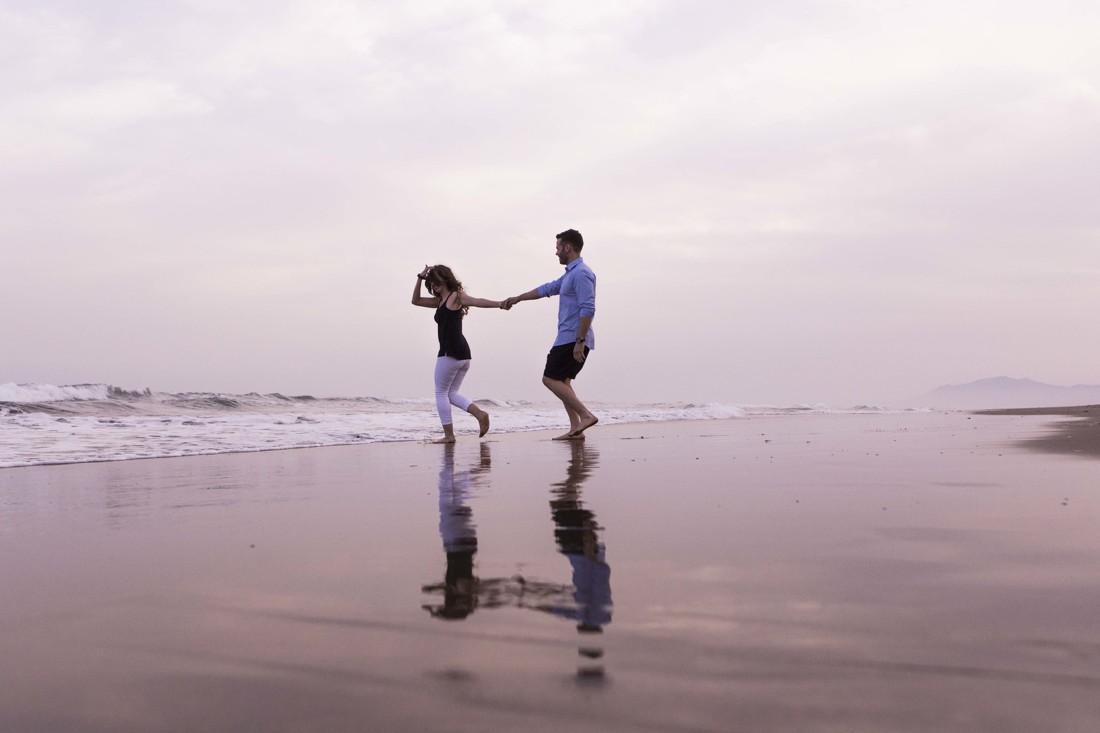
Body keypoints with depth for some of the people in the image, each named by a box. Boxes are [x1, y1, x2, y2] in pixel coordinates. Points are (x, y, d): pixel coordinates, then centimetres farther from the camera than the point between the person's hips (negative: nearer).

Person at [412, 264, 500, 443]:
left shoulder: (456, 296, -2)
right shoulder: (440, 301, 23)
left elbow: (477, 302, -13)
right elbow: (416, 301, 28)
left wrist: (500, 304, -25)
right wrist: (420, 278, 18)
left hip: (450, 352, -9)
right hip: (463, 353, 9)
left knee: (441, 393, 0)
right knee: (451, 394, 12)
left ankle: (449, 434, -1)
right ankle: (480, 414, -5)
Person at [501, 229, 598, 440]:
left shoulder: (581, 273, -14)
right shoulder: (570, 274, 19)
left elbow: (588, 309, -23)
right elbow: (547, 289, 31)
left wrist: (580, 341, -27)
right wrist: (517, 298, 36)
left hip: (573, 339, -10)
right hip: (568, 339, 10)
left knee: (550, 378, -10)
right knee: (561, 381, 12)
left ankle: (586, 415, -15)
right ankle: (575, 429, 8)